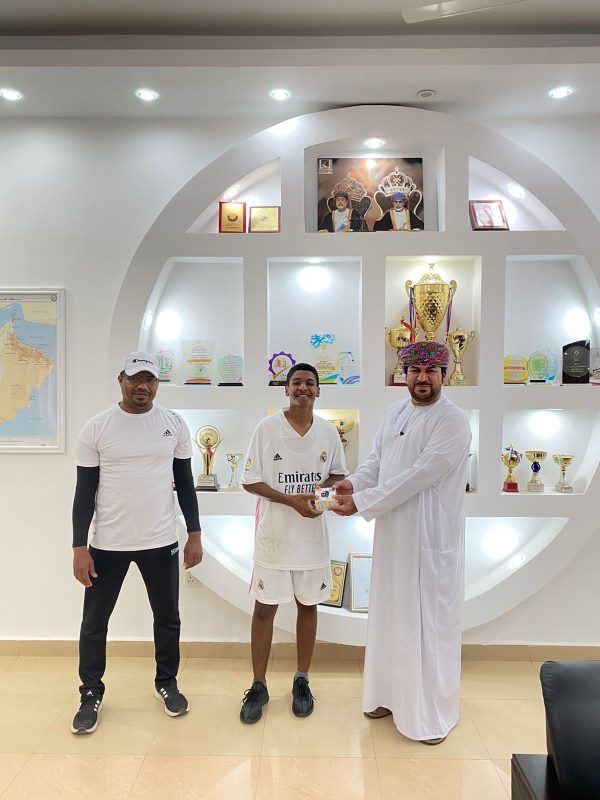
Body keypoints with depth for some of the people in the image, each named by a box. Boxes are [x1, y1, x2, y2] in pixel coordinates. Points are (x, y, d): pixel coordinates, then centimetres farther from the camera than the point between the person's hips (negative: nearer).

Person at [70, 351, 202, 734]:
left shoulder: (175, 424, -2)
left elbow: (185, 483, 4)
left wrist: (195, 535, 1)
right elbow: (85, 491, -3)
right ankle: (92, 693, 35)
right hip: (108, 544, -1)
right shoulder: (97, 427, -6)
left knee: (168, 618, 16)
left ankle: (167, 682, 39)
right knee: (94, 622, 12)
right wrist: (79, 547, -6)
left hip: (161, 542, 1)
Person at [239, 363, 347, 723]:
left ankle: (302, 681, 33)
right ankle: (259, 686, 26)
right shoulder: (267, 427, -8)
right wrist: (291, 500, -19)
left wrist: (324, 486, -12)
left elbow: (338, 474, 11)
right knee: (265, 608, 7)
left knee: (308, 605, 14)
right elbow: (251, 480, -8)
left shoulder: (329, 431, 0)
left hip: (313, 534, 3)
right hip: (274, 533, -2)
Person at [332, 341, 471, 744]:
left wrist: (361, 503, -23)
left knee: (429, 621, 6)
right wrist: (354, 483, -12)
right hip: (393, 535, 7)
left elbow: (417, 477, -24)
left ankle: (433, 713, 26)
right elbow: (377, 460, 9)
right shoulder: (396, 411, 6)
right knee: (391, 616, 18)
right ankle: (393, 693, 39)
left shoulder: (453, 421, -17)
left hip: (431, 539, -7)